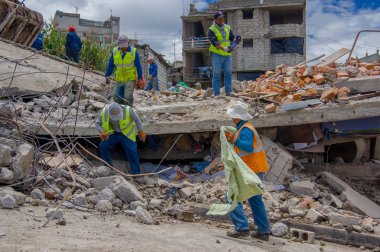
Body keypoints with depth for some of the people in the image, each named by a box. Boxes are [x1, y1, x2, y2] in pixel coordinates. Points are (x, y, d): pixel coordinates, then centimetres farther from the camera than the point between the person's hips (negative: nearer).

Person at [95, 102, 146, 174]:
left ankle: (136, 173, 0)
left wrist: (140, 131, -4)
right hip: (113, 133, 3)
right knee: (103, 146, -7)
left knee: (132, 151, -13)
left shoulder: (128, 110, -29)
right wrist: (102, 132, -30)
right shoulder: (104, 112, -23)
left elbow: (136, 119, -11)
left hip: (127, 134, -3)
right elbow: (97, 124, -10)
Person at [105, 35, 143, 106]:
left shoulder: (133, 52, -8)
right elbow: (110, 65, 8)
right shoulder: (115, 51, 0)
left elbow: (138, 66, -3)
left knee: (128, 97, -16)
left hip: (130, 79, -4)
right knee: (117, 98, 5)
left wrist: (140, 78, -3)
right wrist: (107, 75, 2)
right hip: (119, 80, 4)